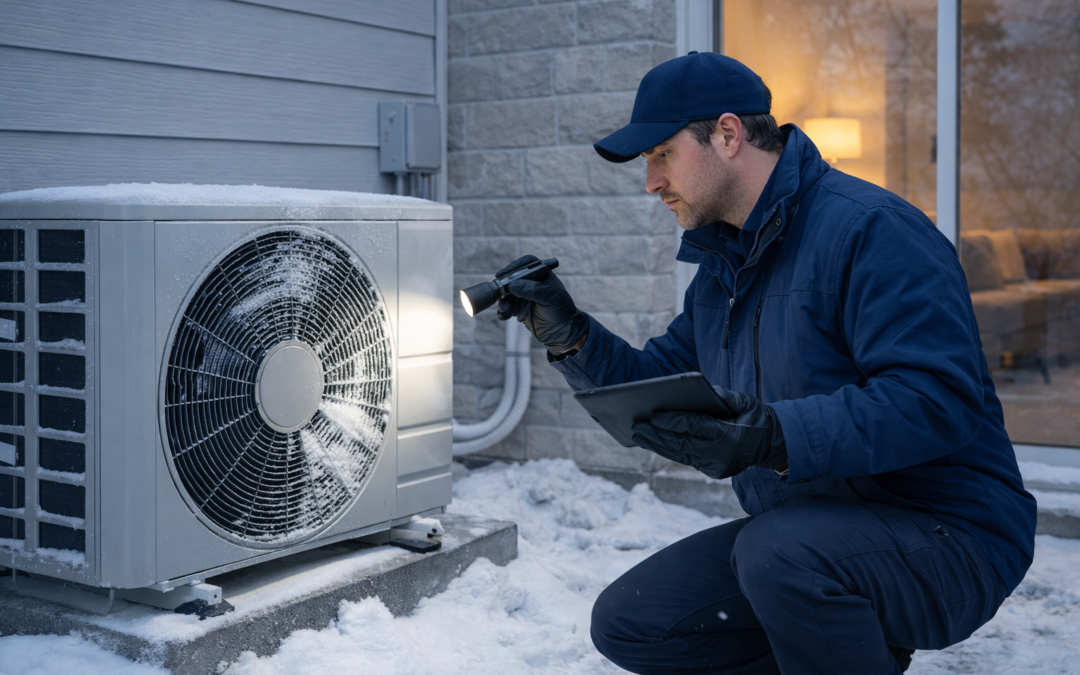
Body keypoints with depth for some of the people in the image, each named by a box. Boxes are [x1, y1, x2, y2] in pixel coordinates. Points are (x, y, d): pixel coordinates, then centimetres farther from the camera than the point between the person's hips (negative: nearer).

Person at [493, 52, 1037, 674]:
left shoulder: (871, 228, -18)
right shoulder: (721, 262, 11)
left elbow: (938, 401, -28)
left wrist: (775, 438, -36)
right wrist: (569, 334, 0)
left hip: (945, 537, -8)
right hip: (796, 533, 9)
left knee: (778, 548, -38)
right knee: (625, 624, 3)